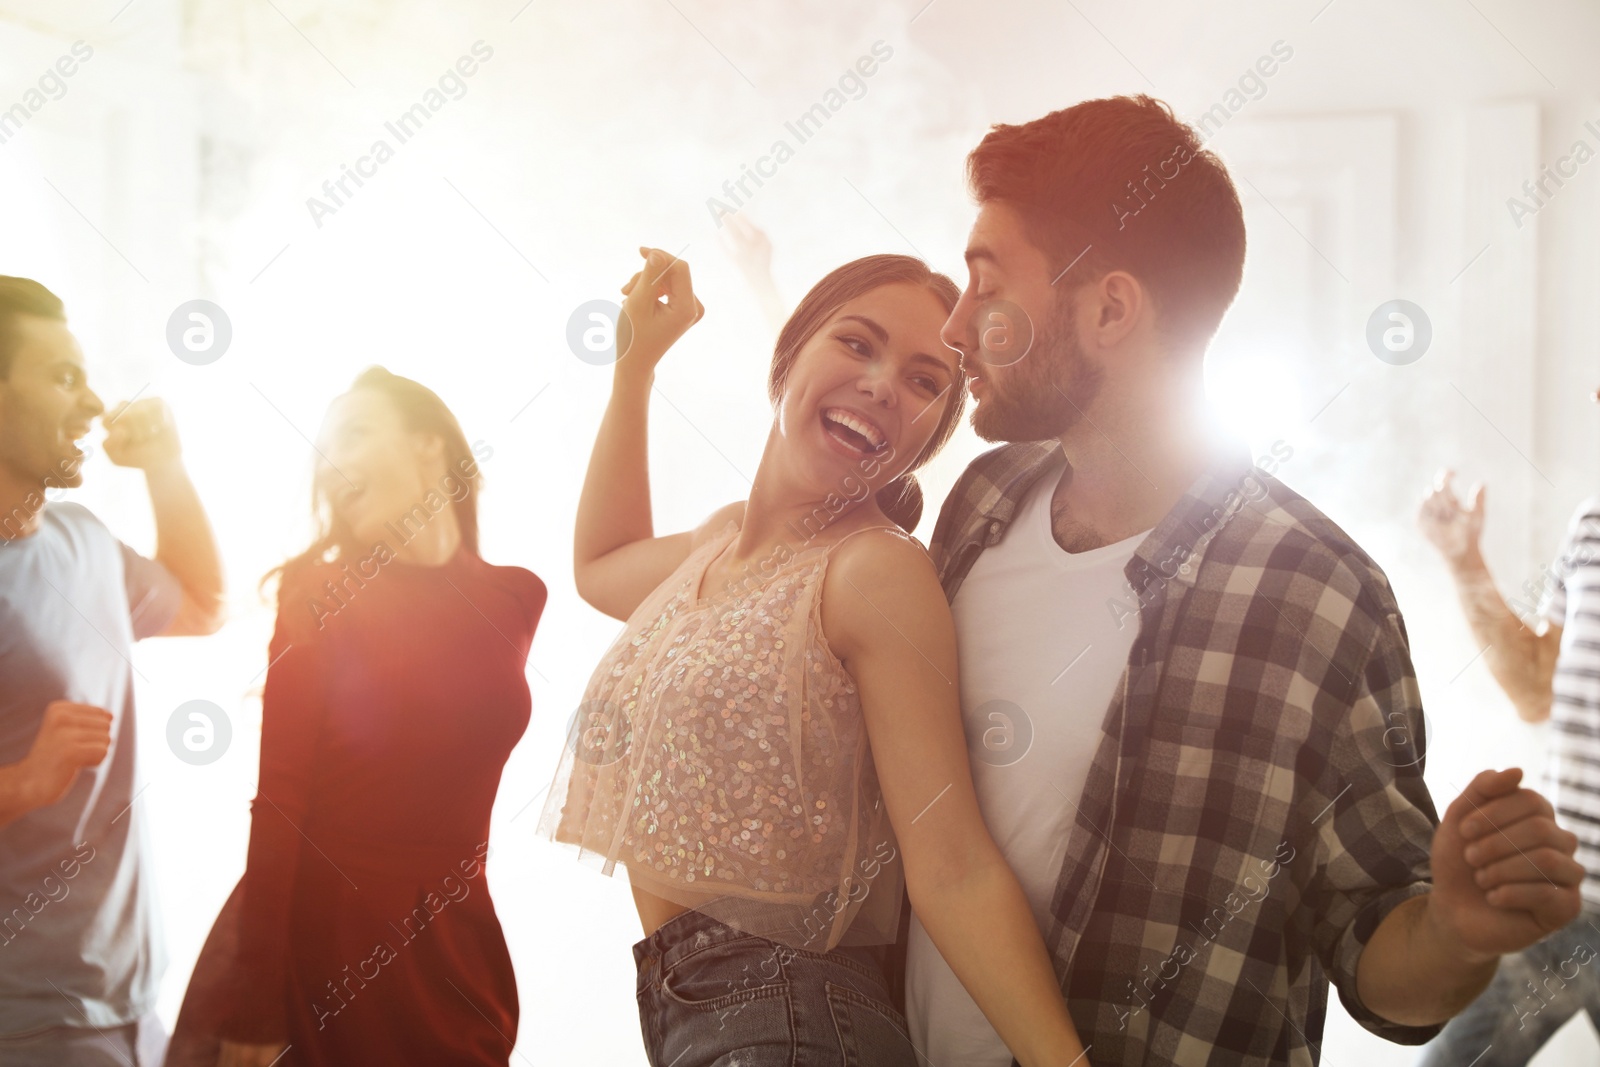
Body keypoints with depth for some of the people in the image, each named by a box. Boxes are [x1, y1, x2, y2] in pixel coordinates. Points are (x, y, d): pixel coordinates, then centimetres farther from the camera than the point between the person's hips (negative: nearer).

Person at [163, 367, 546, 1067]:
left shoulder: (515, 599, 4)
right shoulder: (323, 594, -4)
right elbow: (279, 797, -9)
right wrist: (254, 1009, -12)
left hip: (453, 949, 2)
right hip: (314, 930, -2)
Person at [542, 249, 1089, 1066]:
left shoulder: (877, 569, -18)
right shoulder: (725, 538, 6)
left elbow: (955, 872, -21)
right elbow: (601, 566, 29)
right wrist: (635, 360, 25)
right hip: (678, 1000, 8)